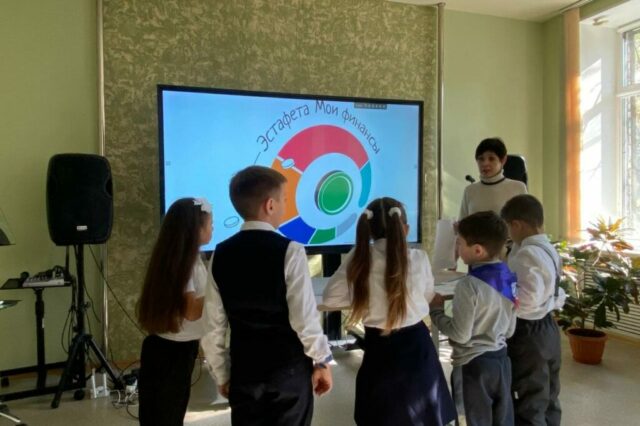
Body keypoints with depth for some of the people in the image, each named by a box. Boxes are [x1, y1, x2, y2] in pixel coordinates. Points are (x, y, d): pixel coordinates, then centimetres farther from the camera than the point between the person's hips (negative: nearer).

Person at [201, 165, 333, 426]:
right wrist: (322, 362, 1)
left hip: (244, 371, 4)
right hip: (288, 370, -4)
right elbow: (305, 318, -15)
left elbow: (215, 324, 2)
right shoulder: (289, 251, -15)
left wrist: (221, 374, 13)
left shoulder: (221, 254, -2)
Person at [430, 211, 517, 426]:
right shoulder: (509, 278, 1)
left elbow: (460, 334, -18)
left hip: (474, 365, -7)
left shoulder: (469, 285, -22)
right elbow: (510, 329, 9)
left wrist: (436, 310, -7)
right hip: (501, 359, 7)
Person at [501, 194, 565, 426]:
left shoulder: (526, 254, -23)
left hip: (528, 334, -9)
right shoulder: (549, 249, 6)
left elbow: (526, 301, -30)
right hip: (548, 328, 9)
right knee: (547, 398, 23)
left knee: (528, 406, 5)